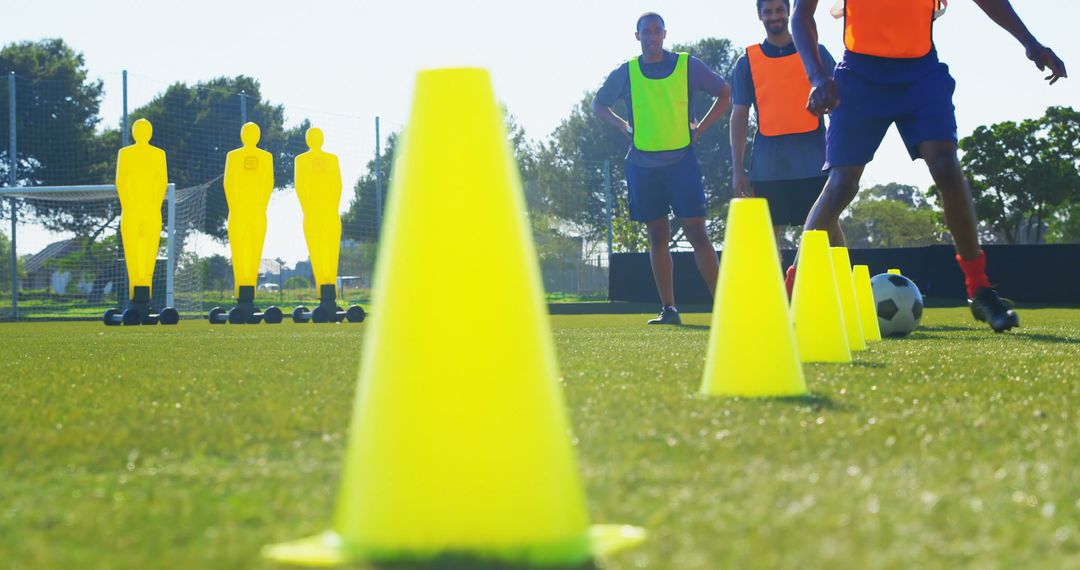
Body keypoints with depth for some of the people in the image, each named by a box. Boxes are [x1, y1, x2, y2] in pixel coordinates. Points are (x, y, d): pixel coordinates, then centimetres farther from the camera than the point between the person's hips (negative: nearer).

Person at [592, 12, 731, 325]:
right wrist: (624, 127, 5)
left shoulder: (688, 65, 1)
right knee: (658, 237, 4)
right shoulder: (626, 73, 6)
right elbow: (598, 105, 20)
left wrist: (700, 128, 2)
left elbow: (725, 92, 11)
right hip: (642, 164, 2)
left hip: (681, 160, -2)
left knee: (697, 232, -8)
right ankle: (668, 309, 8)